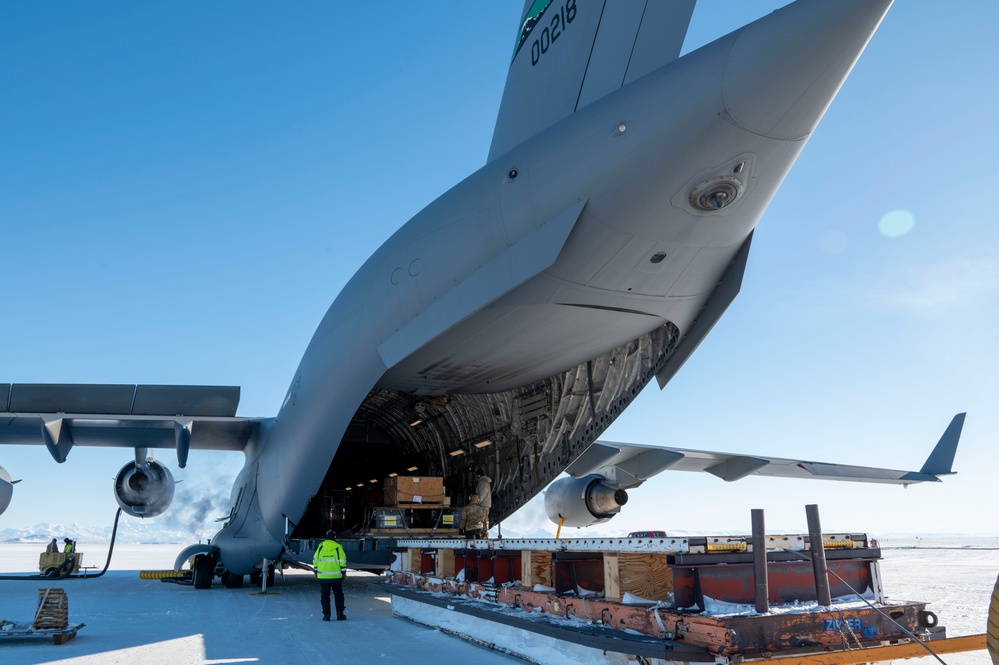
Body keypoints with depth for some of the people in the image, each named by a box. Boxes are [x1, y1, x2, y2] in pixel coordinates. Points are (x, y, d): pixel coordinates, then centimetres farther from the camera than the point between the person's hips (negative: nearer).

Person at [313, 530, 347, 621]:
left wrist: (316, 571, 16)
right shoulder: (338, 547, -4)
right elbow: (342, 561, -6)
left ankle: (326, 615, 8)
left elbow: (315, 560, 5)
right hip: (336, 576, -1)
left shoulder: (320, 547, 2)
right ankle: (340, 614, 9)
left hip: (323, 576, 1)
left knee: (325, 596, 10)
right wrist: (344, 573, 2)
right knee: (338, 595, 11)